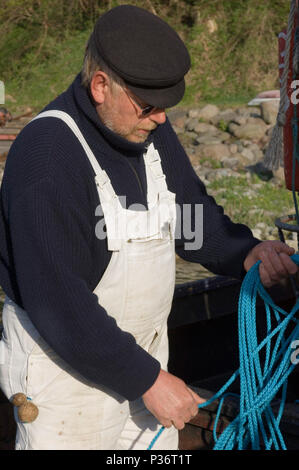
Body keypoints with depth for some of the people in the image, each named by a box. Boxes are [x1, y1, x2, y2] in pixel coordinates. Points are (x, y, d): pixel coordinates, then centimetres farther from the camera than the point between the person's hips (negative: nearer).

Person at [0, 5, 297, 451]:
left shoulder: (149, 128, -1)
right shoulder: (46, 156, -25)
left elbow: (191, 214, 10)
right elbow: (56, 300, -27)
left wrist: (247, 252, -10)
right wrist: (148, 379, -23)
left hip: (143, 350, 8)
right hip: (65, 362, -7)